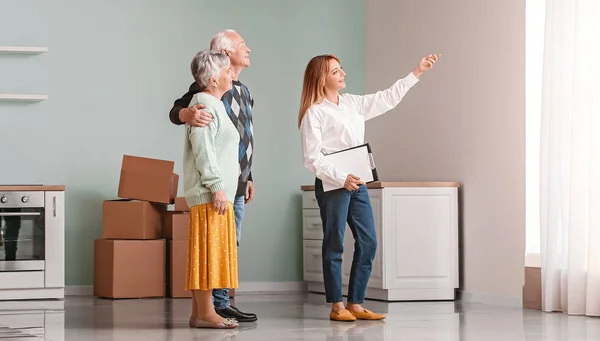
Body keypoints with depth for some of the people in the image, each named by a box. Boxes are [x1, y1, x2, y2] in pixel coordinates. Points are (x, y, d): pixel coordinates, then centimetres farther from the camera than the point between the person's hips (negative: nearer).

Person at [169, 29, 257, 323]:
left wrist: (248, 177, 24)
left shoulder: (243, 91, 19)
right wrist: (187, 114, -42)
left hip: (236, 182, 9)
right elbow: (176, 111, -17)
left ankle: (222, 303, 16)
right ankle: (212, 305, -6)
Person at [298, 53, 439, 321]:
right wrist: (341, 178, -22)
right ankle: (336, 307, 6)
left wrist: (417, 72, 21)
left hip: (357, 183, 7)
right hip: (332, 184, -7)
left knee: (368, 243, 5)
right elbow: (312, 158, -13)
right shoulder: (314, 113, -8)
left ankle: (356, 304, 11)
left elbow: (387, 98, 21)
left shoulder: (352, 103, 14)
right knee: (334, 245, -1)